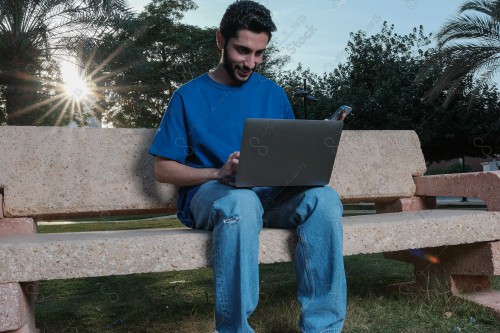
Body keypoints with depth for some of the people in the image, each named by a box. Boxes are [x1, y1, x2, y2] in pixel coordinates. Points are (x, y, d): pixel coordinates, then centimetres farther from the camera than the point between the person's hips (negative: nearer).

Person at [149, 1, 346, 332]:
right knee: (241, 201, -39)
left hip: (270, 193, 3)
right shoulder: (189, 96, 5)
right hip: (210, 192, -3)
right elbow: (163, 169, 2)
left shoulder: (273, 93, 15)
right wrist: (219, 172, -15)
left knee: (324, 197, -28)